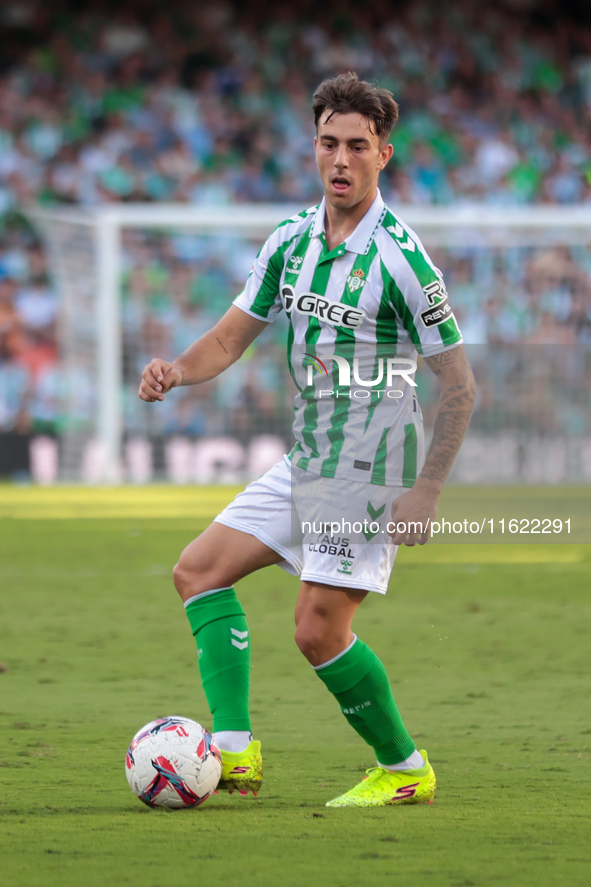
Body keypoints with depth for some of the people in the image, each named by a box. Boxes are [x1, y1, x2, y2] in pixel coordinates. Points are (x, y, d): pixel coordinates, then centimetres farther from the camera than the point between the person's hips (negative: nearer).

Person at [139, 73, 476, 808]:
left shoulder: (400, 259, -17)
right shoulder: (291, 241, 5)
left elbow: (459, 386, -13)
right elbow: (231, 336, 11)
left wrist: (425, 492, -18)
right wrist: (178, 370, -11)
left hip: (371, 467, -8)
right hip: (308, 461, 8)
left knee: (319, 630, -12)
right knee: (199, 570, 5)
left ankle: (406, 770, 7)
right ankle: (233, 751, -1)